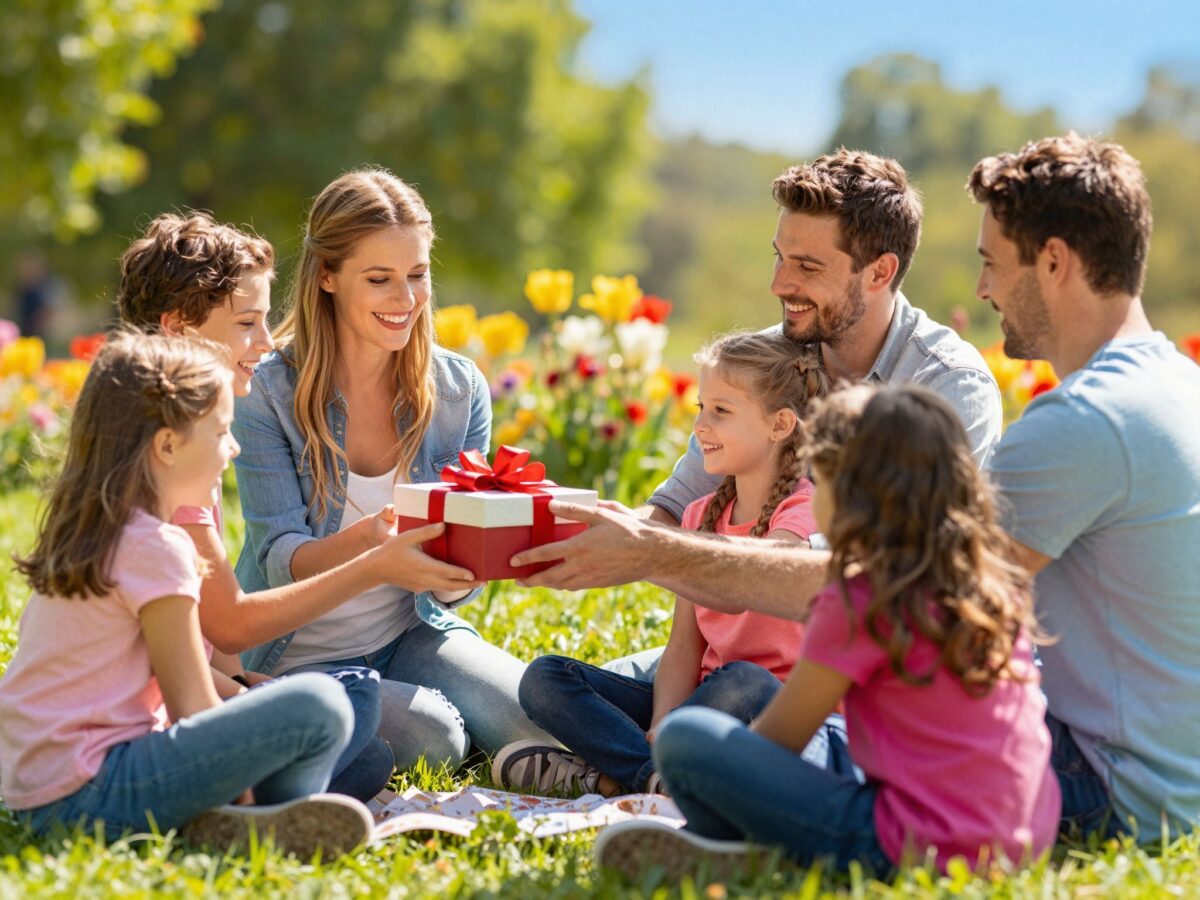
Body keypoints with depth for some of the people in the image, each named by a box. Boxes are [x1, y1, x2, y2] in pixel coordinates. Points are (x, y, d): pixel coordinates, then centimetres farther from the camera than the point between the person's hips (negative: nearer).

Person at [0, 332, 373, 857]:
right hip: (88, 797, -10)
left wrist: (246, 696, 10)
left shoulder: (82, 534, 16)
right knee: (319, 706, -21)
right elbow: (193, 710, -10)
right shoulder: (156, 547, -12)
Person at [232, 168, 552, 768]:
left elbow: (453, 577, -3)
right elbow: (278, 558, -19)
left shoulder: (459, 390, -3)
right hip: (296, 655, -3)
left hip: (409, 634, 3)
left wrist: (462, 568, -30)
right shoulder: (267, 392, -14)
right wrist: (366, 542, -42)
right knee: (432, 739, -27)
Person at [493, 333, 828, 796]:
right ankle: (660, 775, -27)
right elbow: (684, 647, 6)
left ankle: (609, 772, -24)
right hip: (703, 699, 7)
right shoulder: (701, 515, 14)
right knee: (545, 679, -6)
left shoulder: (805, 511, -9)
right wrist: (661, 726, -12)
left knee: (741, 684, -40)